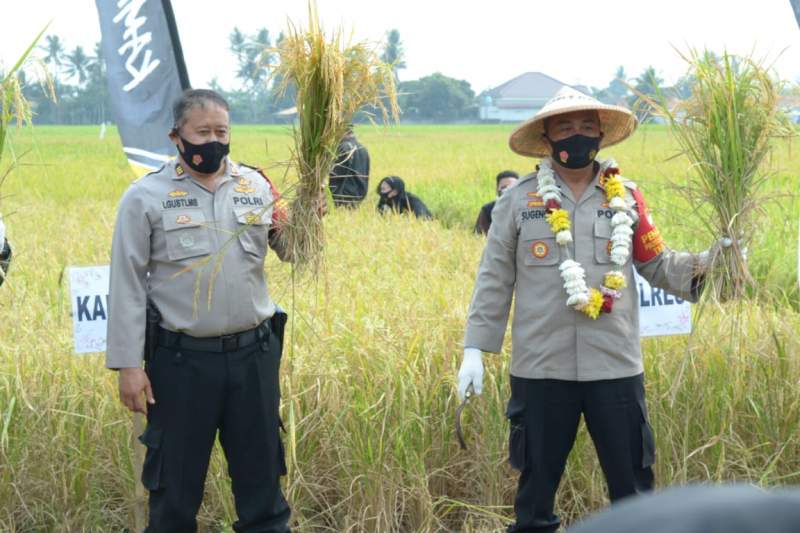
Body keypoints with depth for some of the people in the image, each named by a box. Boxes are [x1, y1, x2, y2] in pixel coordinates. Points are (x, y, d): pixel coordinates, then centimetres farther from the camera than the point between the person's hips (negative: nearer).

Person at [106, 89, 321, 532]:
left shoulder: (256, 186, 4)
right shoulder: (146, 197, -5)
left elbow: (292, 254, 10)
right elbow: (127, 284, -4)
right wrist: (127, 364, -8)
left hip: (254, 353, 3)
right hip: (180, 359, -3)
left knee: (261, 471, 13)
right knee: (175, 479, 9)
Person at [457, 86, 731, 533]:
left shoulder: (626, 197, 5)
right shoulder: (519, 200, 1)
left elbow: (656, 263, 9)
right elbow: (494, 280, 3)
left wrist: (703, 266, -9)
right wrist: (475, 349, -1)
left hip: (615, 365, 1)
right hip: (541, 367, -1)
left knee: (632, 483, 8)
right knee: (537, 479, 12)